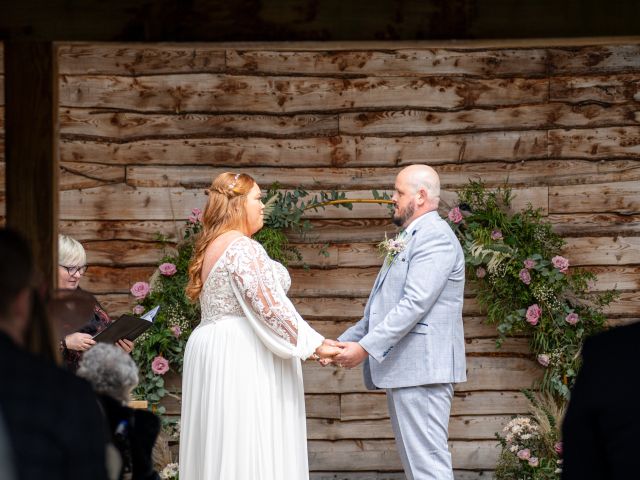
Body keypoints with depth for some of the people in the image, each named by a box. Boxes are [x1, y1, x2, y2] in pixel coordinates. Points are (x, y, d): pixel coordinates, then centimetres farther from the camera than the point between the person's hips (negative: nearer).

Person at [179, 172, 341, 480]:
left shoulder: (212, 247, 17)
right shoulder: (242, 247, -13)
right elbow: (270, 305, -18)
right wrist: (316, 344, -12)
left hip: (212, 349, 10)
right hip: (242, 354, -10)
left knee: (219, 446, 7)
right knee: (250, 450, -10)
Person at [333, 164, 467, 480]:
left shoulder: (436, 236, -11)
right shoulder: (410, 238, 21)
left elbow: (415, 303, -21)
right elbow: (383, 308, 24)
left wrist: (366, 348, -21)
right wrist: (345, 341, 15)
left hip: (422, 368, -11)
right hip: (403, 370, 11)